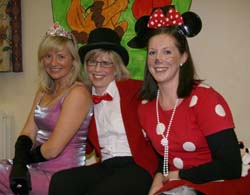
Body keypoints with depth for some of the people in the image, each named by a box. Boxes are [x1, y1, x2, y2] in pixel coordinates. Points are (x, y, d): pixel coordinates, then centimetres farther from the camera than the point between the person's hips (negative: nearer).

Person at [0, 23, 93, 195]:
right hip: (38, 169, 7)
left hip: (61, 175, -7)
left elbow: (52, 149, -17)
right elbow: (28, 133, 4)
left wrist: (24, 158, -1)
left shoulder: (78, 93, -14)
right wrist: (19, 164, -14)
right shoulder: (43, 92, 12)